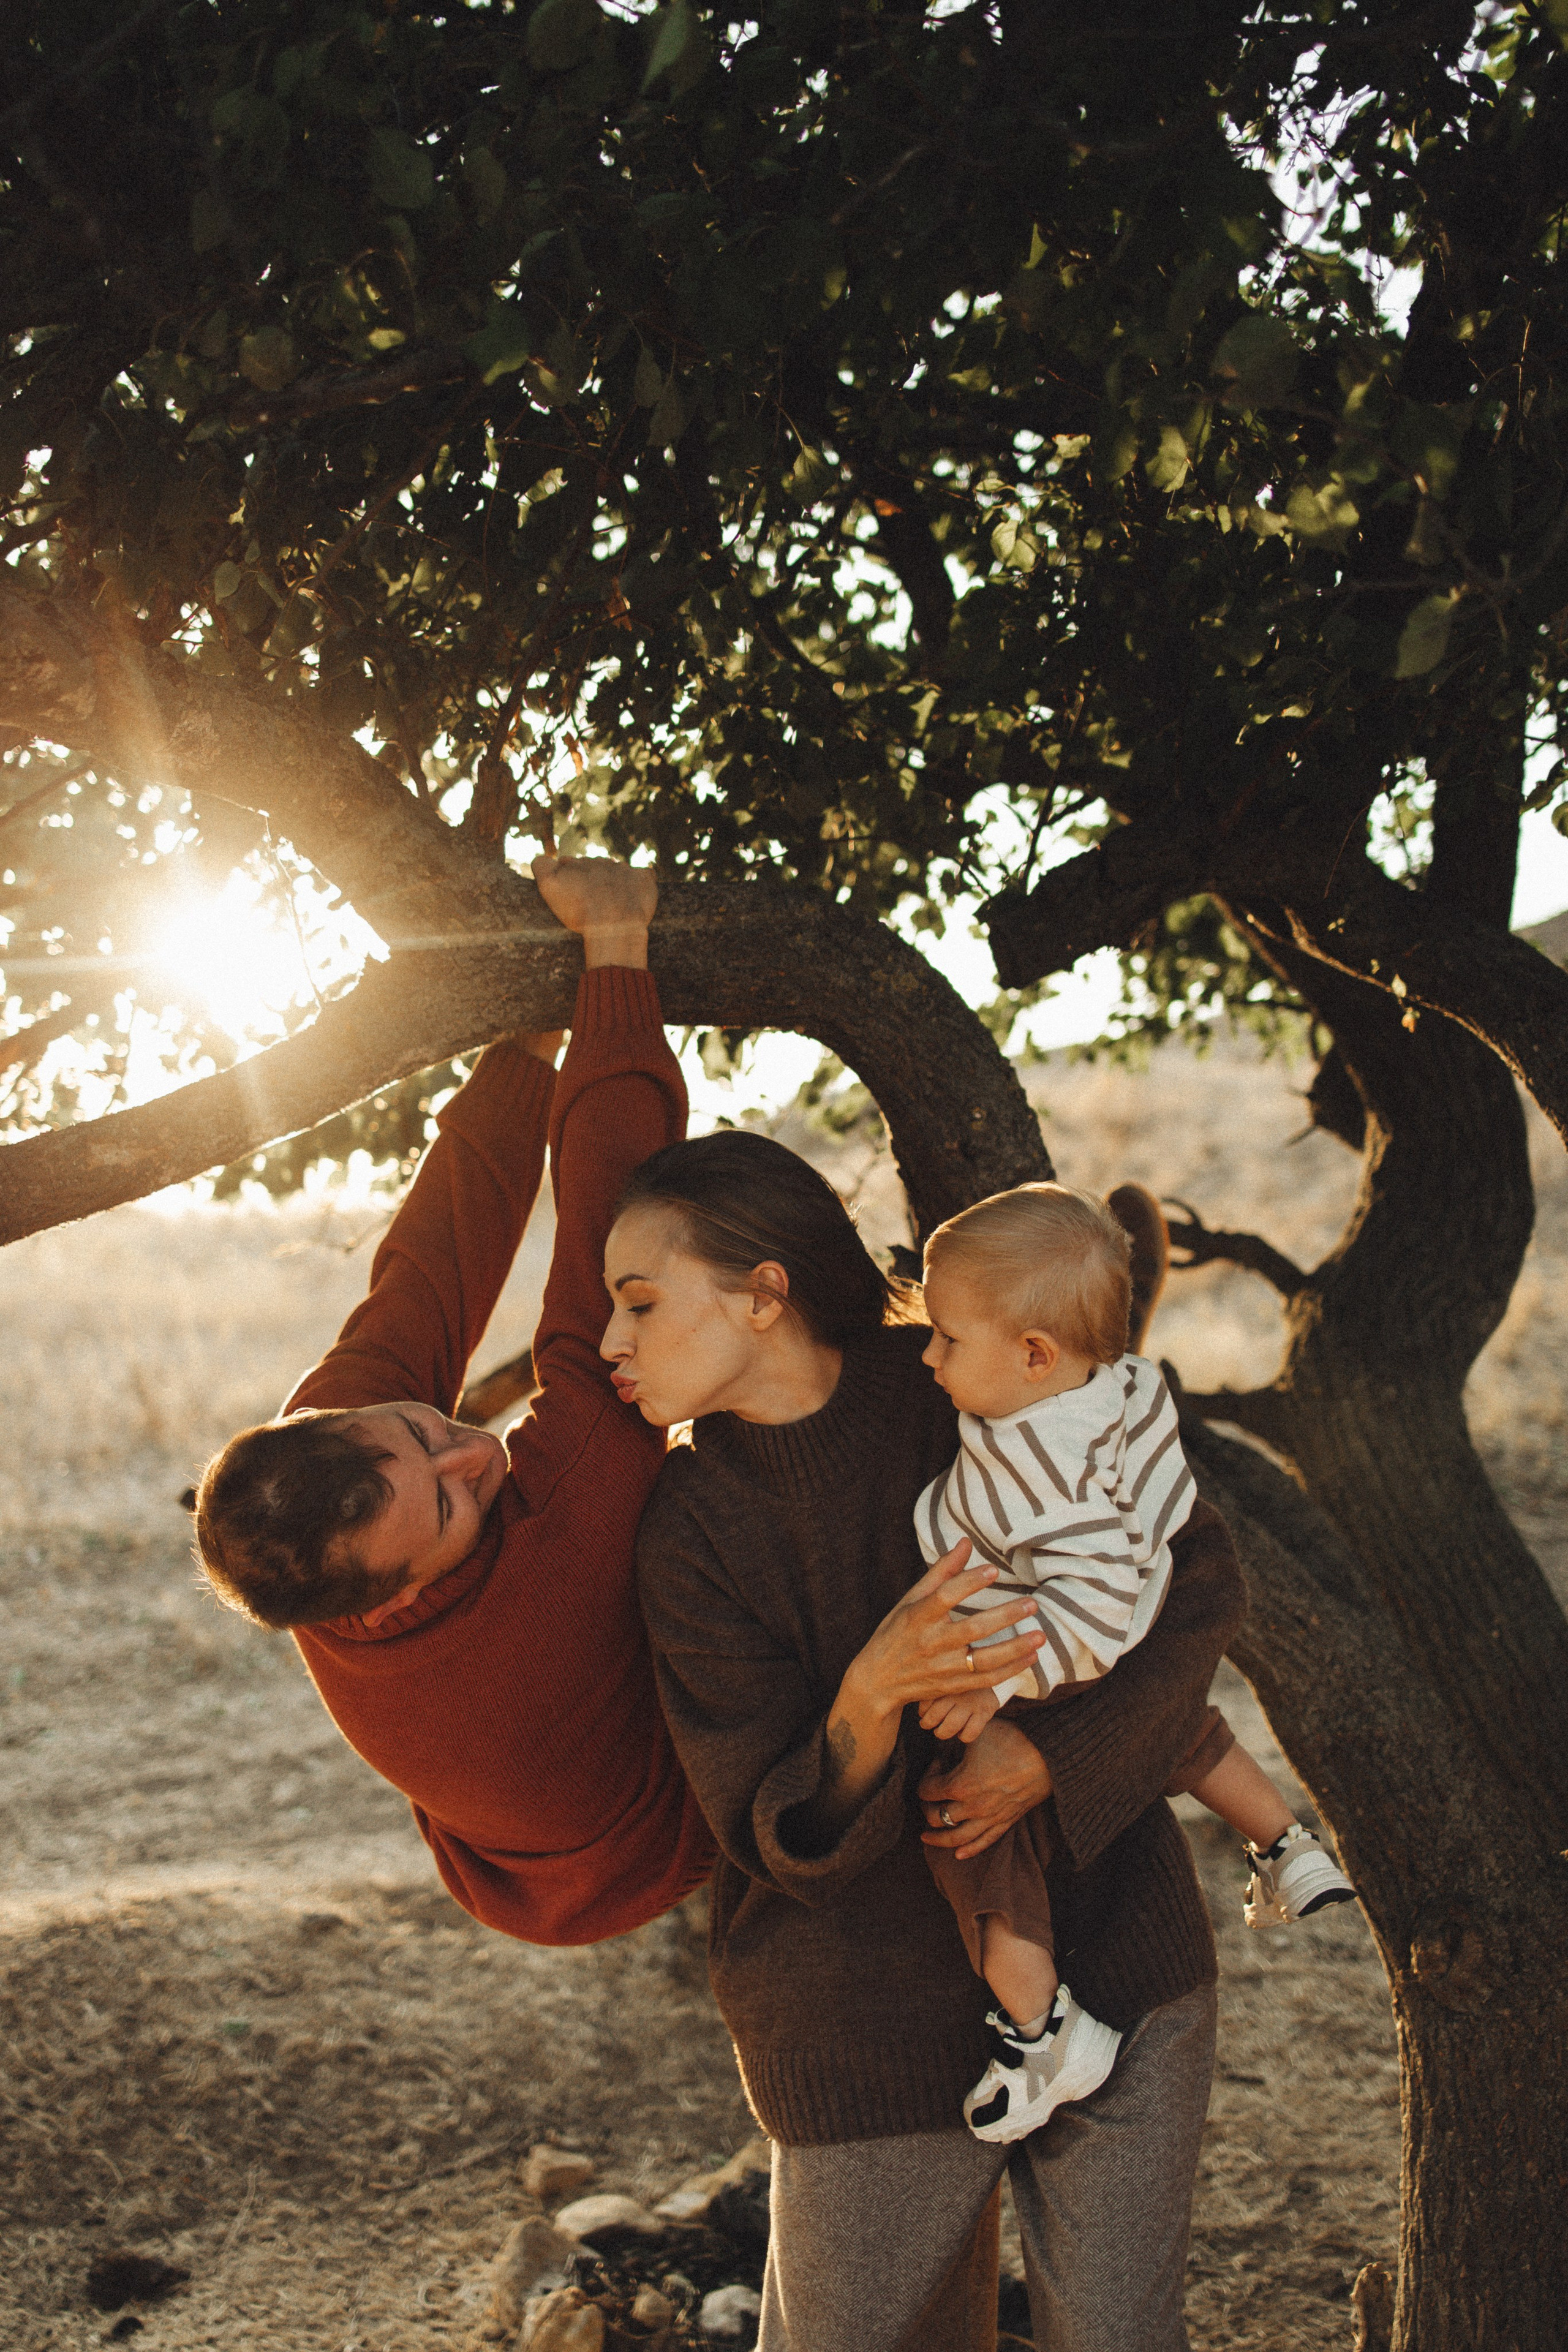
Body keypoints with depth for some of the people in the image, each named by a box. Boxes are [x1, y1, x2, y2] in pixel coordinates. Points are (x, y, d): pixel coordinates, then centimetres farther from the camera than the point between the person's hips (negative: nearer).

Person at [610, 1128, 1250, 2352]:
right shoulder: (692, 1535, -9)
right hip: (871, 2020, 0)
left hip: (1117, 1950, 1)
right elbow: (782, 1839, -13)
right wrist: (872, 1695, -32)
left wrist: (1052, 1754, -17)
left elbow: (1200, 1578, -5)